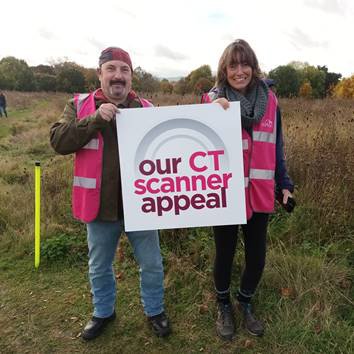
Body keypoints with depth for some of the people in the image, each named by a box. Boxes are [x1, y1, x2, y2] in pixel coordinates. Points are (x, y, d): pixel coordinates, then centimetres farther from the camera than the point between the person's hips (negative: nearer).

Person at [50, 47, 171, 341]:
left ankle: (155, 310, 39)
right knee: (99, 267, 20)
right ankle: (103, 312, 45)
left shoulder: (146, 108, 0)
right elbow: (59, 141, -13)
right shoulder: (80, 105, 0)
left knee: (152, 264, 14)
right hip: (100, 205, 1)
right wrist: (95, 119, -24)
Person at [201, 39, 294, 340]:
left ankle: (246, 302, 42)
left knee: (257, 256, 13)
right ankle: (224, 305, 40)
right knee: (225, 254, 12)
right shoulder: (212, 100, -8)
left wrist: (284, 183, 12)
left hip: (259, 194, 3)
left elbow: (276, 146, 10)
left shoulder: (269, 100, 2)